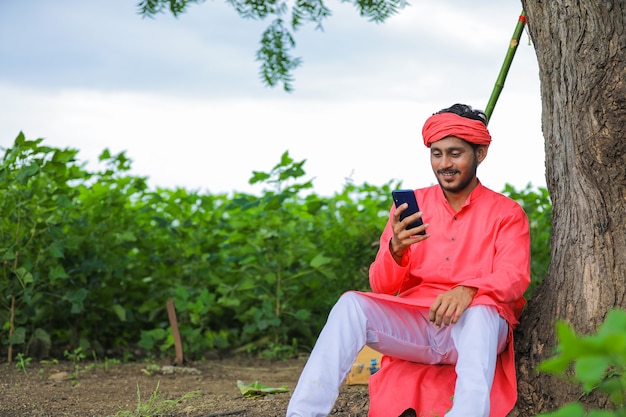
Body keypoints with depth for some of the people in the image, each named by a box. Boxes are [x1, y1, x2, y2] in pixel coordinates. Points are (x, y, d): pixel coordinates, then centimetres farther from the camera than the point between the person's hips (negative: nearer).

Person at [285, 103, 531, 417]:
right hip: (412, 326, 3)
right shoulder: (411, 206, 12)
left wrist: (468, 291, -31)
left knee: (480, 313, -36)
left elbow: (514, 278, -9)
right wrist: (395, 250, -18)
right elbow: (381, 287, 6)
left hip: (473, 330, -2)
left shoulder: (507, 213, 7)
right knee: (351, 303, -24)